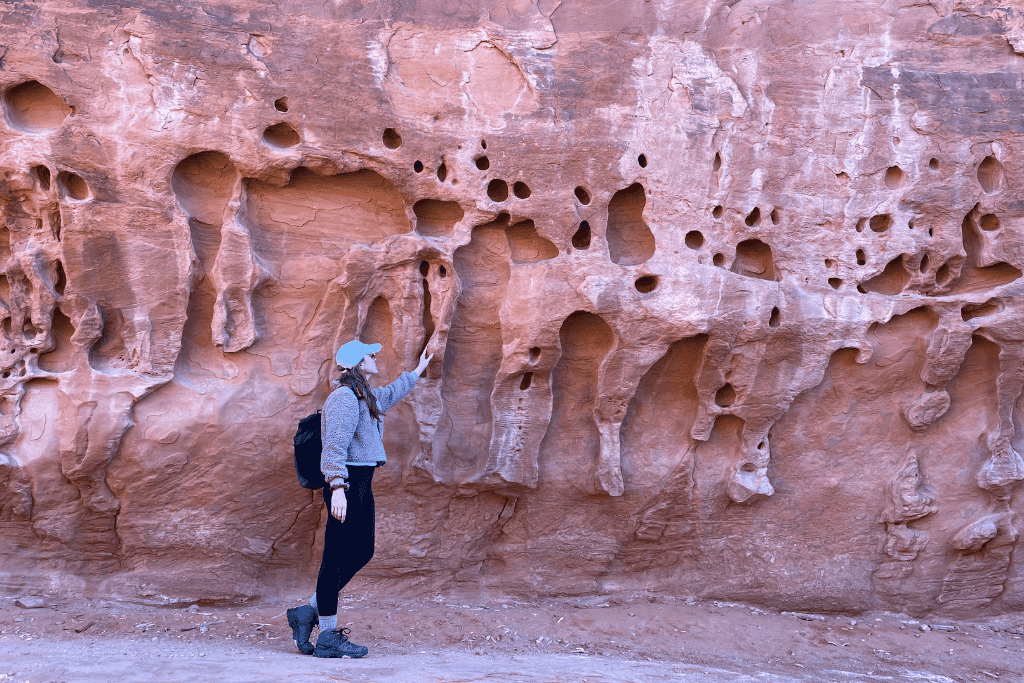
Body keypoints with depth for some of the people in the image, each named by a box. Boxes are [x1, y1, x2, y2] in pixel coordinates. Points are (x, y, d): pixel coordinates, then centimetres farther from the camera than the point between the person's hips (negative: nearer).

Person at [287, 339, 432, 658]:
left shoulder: (365, 397, 18)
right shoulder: (344, 398, -14)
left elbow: (389, 395, 41)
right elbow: (335, 445, -22)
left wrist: (416, 372, 55)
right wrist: (337, 488, -31)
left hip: (361, 486, 10)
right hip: (347, 483, -10)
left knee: (362, 551, 13)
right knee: (336, 559, -5)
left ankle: (308, 612, 20)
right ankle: (328, 637, 0)